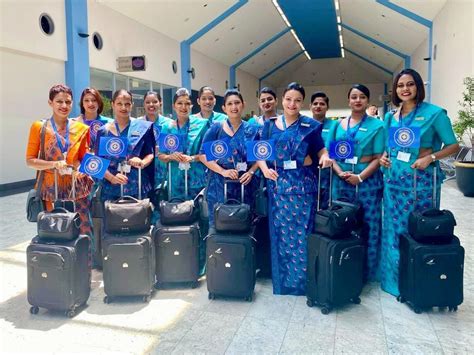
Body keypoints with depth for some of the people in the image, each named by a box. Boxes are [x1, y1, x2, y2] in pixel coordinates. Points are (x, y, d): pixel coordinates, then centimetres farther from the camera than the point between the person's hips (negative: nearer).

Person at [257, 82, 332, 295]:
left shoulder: (311, 125, 6)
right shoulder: (270, 125, 9)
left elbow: (320, 150, 6)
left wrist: (325, 158, -16)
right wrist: (264, 169, -11)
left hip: (303, 184, -1)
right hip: (278, 184, 2)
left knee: (301, 231, 0)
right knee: (280, 232, 6)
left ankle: (301, 281, 14)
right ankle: (281, 280, 19)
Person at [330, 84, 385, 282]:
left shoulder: (376, 125, 1)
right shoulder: (338, 125, 11)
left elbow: (379, 157, -5)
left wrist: (360, 177, -16)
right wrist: (340, 173, -9)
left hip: (368, 180, -3)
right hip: (342, 181, 3)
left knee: (368, 225, 1)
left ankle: (367, 271, 15)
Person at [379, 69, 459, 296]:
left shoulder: (434, 113, -6)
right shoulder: (390, 117, 9)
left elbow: (453, 146, -4)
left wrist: (430, 157, -19)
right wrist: (383, 157, 0)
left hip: (422, 178, -5)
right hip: (394, 178, 5)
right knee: (394, 228, 11)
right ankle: (394, 279, 27)